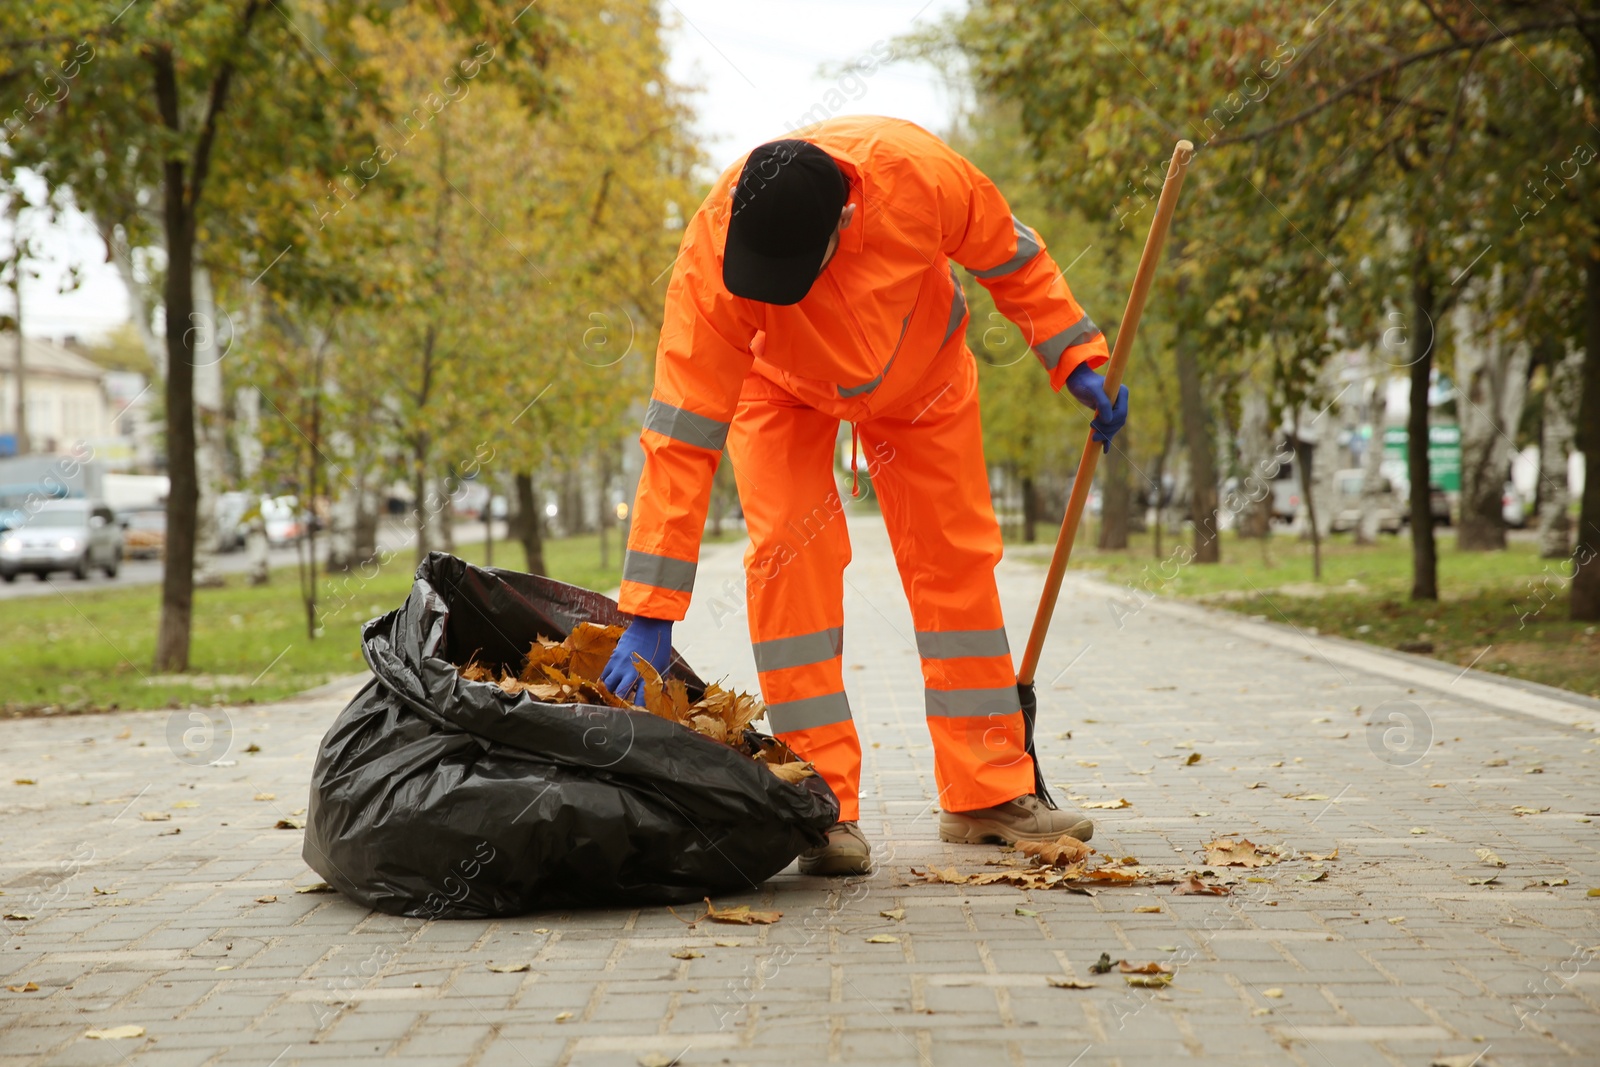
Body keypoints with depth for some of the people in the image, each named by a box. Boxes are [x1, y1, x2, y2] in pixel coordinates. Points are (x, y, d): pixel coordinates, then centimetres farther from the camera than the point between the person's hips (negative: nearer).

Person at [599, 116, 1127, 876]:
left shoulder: (917, 173, -39)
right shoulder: (712, 252, -40)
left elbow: (1010, 256, -15)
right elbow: (682, 440, -40)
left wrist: (1076, 359, -16)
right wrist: (650, 615, -42)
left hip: (919, 370, 2)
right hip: (776, 382, -2)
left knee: (957, 557, 0)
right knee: (788, 555, -18)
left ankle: (988, 792, 11)